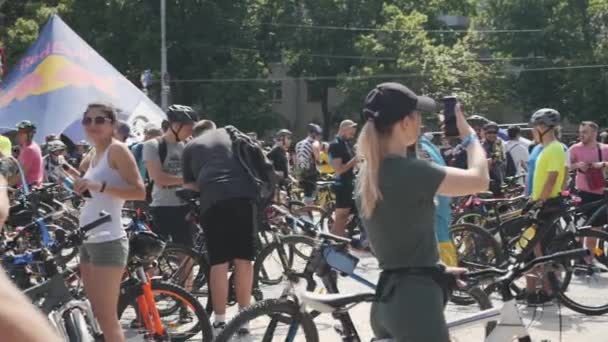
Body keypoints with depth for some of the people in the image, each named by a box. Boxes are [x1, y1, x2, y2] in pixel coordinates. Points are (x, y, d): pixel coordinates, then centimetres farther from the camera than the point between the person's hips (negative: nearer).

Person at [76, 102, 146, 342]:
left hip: (108, 242, -9)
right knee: (97, 315, 13)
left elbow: (140, 191, -19)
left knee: (107, 318, -9)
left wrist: (101, 186, -27)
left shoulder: (116, 149, -8)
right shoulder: (92, 157, 16)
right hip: (88, 242, 9)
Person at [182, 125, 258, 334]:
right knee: (243, 260, 7)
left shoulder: (191, 147, 23)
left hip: (214, 201, -1)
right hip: (244, 196, 2)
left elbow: (188, 184, 17)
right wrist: (260, 189, 41)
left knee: (219, 263, 1)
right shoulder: (229, 134, 29)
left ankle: (220, 321, 2)